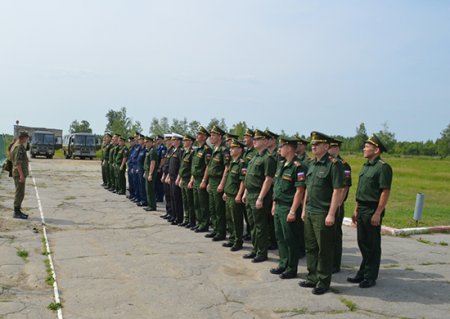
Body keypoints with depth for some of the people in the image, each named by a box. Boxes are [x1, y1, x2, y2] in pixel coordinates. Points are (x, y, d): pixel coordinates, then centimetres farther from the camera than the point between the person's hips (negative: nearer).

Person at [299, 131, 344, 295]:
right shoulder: (312, 164, 13)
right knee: (310, 247, 15)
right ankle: (313, 277, 27)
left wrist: (331, 214, -19)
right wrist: (304, 209, 16)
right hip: (310, 213, 8)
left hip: (323, 214, -8)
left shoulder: (333, 164, -12)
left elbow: (338, 190, -16)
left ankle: (323, 282, 13)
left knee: (324, 249, 2)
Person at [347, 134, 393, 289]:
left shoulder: (383, 167, -13)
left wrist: (378, 213, -20)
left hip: (373, 211, -9)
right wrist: (356, 210, 17)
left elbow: (385, 192, -18)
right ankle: (363, 273, 26)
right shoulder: (366, 166, 14)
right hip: (362, 210, 9)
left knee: (373, 245, 2)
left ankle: (370, 277, 11)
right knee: (362, 243, 15)